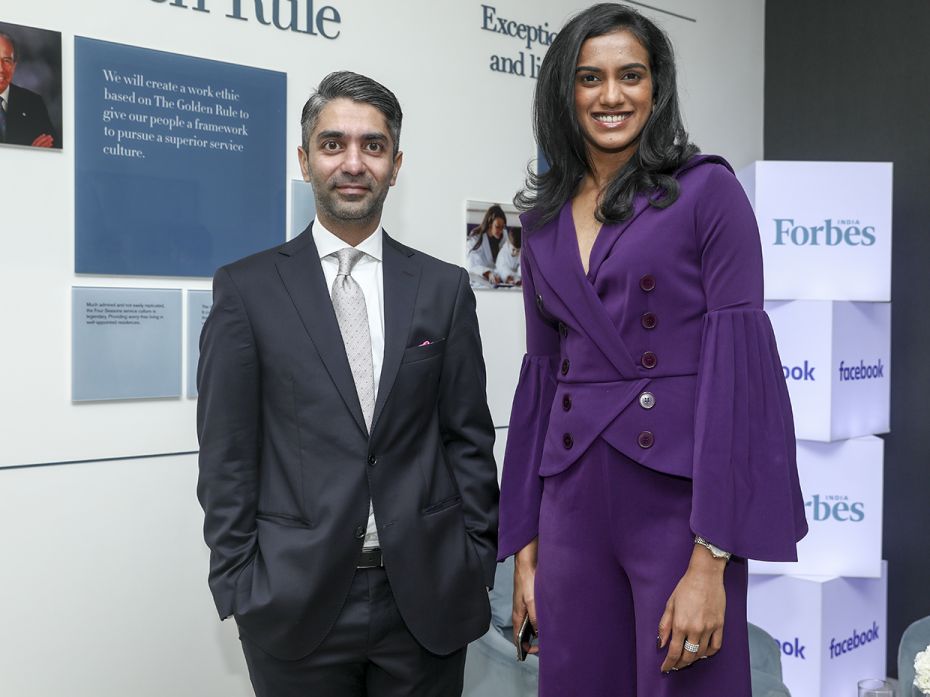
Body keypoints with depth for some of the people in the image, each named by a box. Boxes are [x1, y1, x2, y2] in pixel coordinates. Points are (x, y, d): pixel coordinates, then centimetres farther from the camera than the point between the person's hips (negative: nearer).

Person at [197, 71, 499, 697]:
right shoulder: (247, 288, -1)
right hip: (294, 602, -1)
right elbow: (227, 457, -1)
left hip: (429, 598, 2)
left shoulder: (444, 287, 3)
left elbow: (469, 439, 4)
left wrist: (477, 565, 2)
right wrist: (238, 587, -3)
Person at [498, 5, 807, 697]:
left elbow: (735, 362, -10)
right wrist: (524, 542, 9)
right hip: (573, 502, 5)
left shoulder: (708, 191, -4)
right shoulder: (544, 219, 10)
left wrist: (711, 561, -16)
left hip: (680, 496, -4)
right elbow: (542, 374, 11)